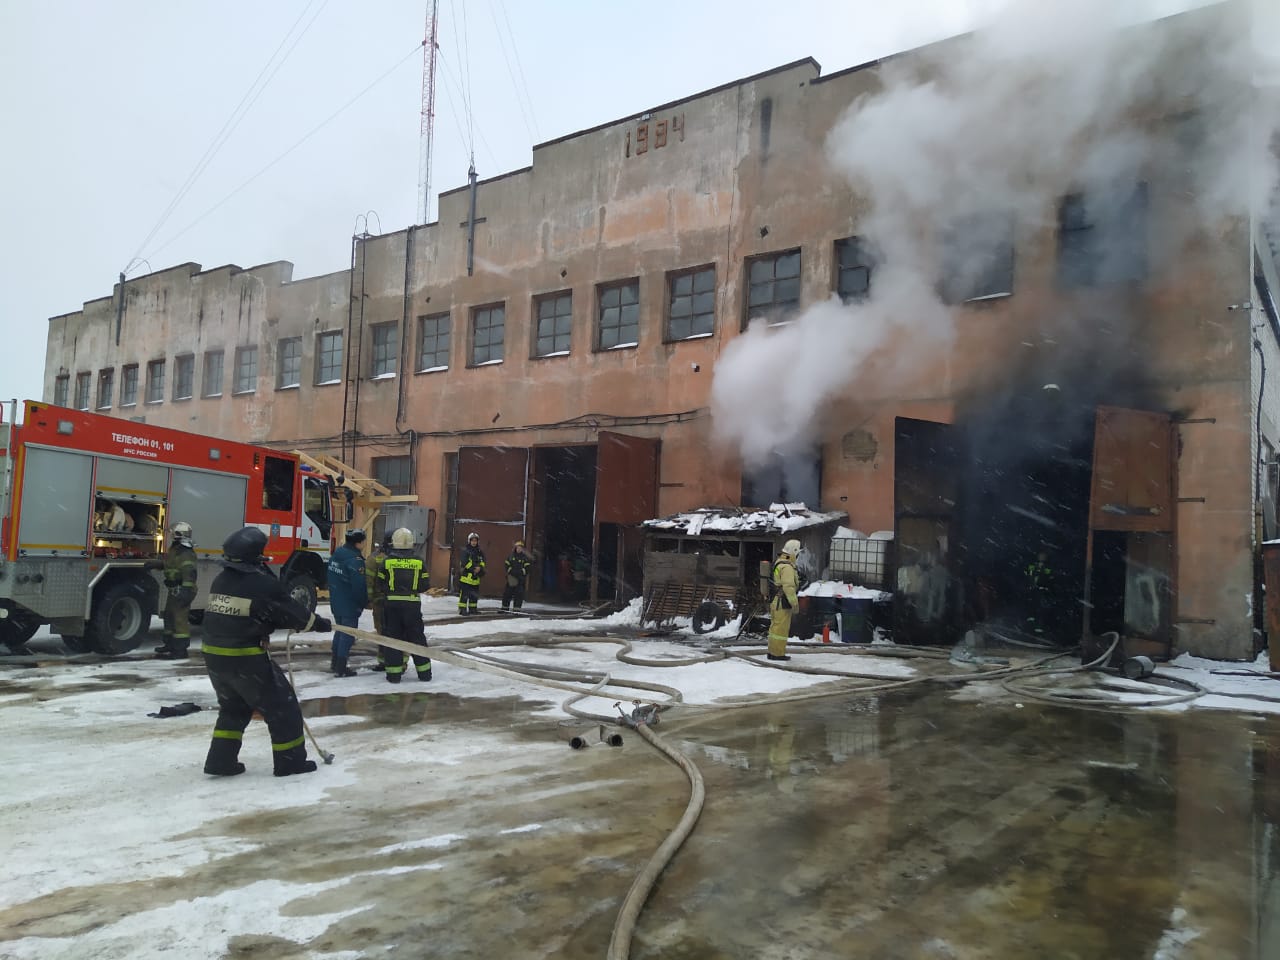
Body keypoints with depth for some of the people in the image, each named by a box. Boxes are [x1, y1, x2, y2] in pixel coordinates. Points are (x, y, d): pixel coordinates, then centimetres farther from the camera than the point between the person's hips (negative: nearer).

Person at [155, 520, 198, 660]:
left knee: (180, 618, -9)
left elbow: (189, 572, -31)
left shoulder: (186, 553, -20)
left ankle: (180, 650, -7)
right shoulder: (175, 550, 15)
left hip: (181, 590, -11)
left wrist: (186, 588, -39)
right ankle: (169, 643, 37)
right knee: (169, 616, 22)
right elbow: (168, 565, 35)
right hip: (174, 590, 11)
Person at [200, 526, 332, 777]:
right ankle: (291, 761, 14)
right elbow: (290, 611, -4)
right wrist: (320, 624, 12)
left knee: (233, 708, 26)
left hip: (213, 656, 7)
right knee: (282, 706, 7)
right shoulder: (263, 583, -14)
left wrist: (270, 622, 24)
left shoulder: (219, 581, 8)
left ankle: (221, 761, 24)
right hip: (246, 659, -7)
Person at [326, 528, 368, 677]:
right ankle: (341, 668, 1)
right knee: (348, 634, -1)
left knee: (340, 630, 20)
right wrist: (364, 602, -8)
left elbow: (331, 578, 16)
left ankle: (335, 664, 28)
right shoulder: (355, 559, -22)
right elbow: (359, 585, -23)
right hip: (350, 604, -9)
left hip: (336, 602, 9)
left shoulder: (337, 553, 7)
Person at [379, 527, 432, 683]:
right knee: (417, 637, 10)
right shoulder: (418, 561, 0)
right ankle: (424, 672, 15)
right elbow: (425, 584, 3)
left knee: (392, 636, 7)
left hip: (392, 603, -1)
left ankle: (394, 673, 6)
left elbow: (380, 582, 3)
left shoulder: (387, 560, -2)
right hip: (413, 604, 1)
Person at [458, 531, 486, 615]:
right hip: (466, 576, -6)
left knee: (474, 595, 13)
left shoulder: (480, 552, 13)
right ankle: (462, 609, -5)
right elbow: (465, 563, -14)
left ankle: (472, 609, 25)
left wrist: (480, 567, -14)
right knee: (464, 594, -9)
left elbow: (482, 563, 8)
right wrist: (474, 568, -19)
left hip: (475, 578, 6)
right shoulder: (465, 552, -4)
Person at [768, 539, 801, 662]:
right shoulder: (787, 566, -18)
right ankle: (778, 653, 0)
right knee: (781, 628, -4)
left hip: (774, 601, 10)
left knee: (775, 627, 15)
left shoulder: (777, 563, 14)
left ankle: (772, 652, 22)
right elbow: (788, 586, -23)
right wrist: (794, 602, -19)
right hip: (782, 602, -10)